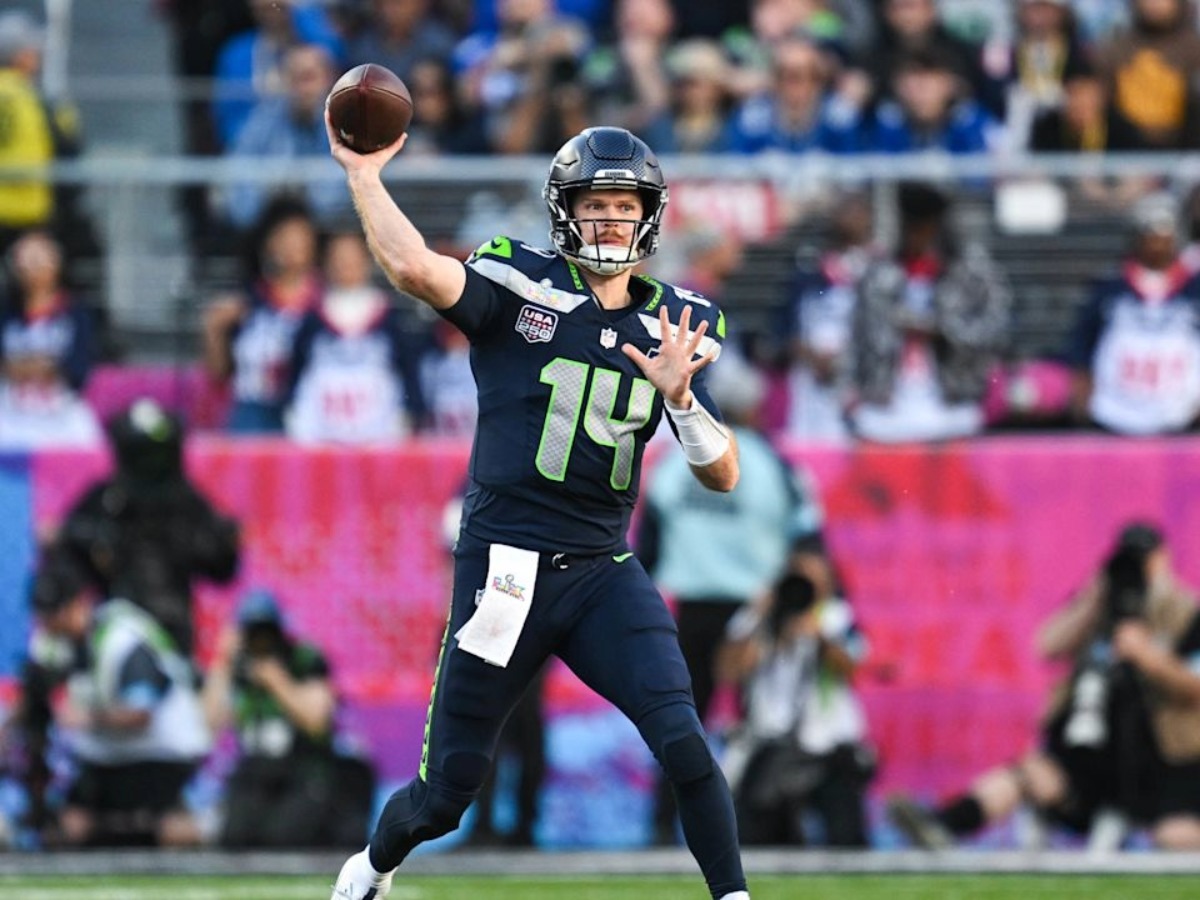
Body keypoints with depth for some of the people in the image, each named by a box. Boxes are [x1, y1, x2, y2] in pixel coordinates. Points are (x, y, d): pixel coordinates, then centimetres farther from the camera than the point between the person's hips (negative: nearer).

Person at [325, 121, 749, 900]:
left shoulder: (670, 330, 6)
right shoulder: (519, 287, -5)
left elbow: (723, 474, 1)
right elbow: (414, 268, -25)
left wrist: (678, 397, -16)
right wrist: (363, 173, -19)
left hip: (604, 574, 2)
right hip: (504, 571, -2)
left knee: (682, 740, -21)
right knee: (448, 792, 8)